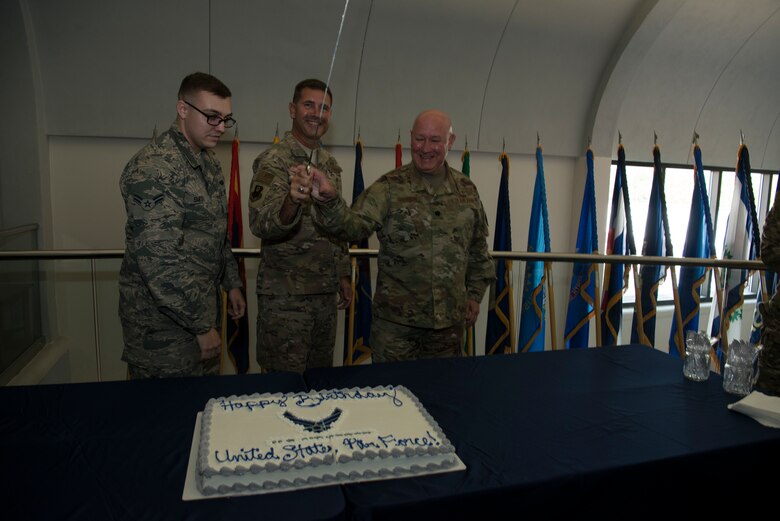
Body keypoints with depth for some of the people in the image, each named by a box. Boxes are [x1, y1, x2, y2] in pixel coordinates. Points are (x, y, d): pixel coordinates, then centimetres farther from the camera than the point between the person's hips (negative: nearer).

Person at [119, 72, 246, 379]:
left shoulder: (208, 161, 9)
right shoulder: (152, 169, -21)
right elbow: (159, 260, -25)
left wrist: (231, 283, 15)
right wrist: (202, 325, -21)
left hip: (201, 307, 8)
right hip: (164, 322, -8)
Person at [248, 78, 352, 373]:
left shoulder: (331, 165, 12)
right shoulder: (273, 162, -10)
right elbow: (260, 225, -25)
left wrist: (343, 276, 16)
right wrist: (291, 203, -45)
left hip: (326, 293, 7)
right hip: (284, 296, -7)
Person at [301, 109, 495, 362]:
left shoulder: (466, 189, 5)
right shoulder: (390, 187, -6)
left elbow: (478, 248, 14)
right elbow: (354, 224, -21)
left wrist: (475, 294, 13)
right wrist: (327, 199, -39)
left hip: (450, 320, 3)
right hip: (396, 320, -3)